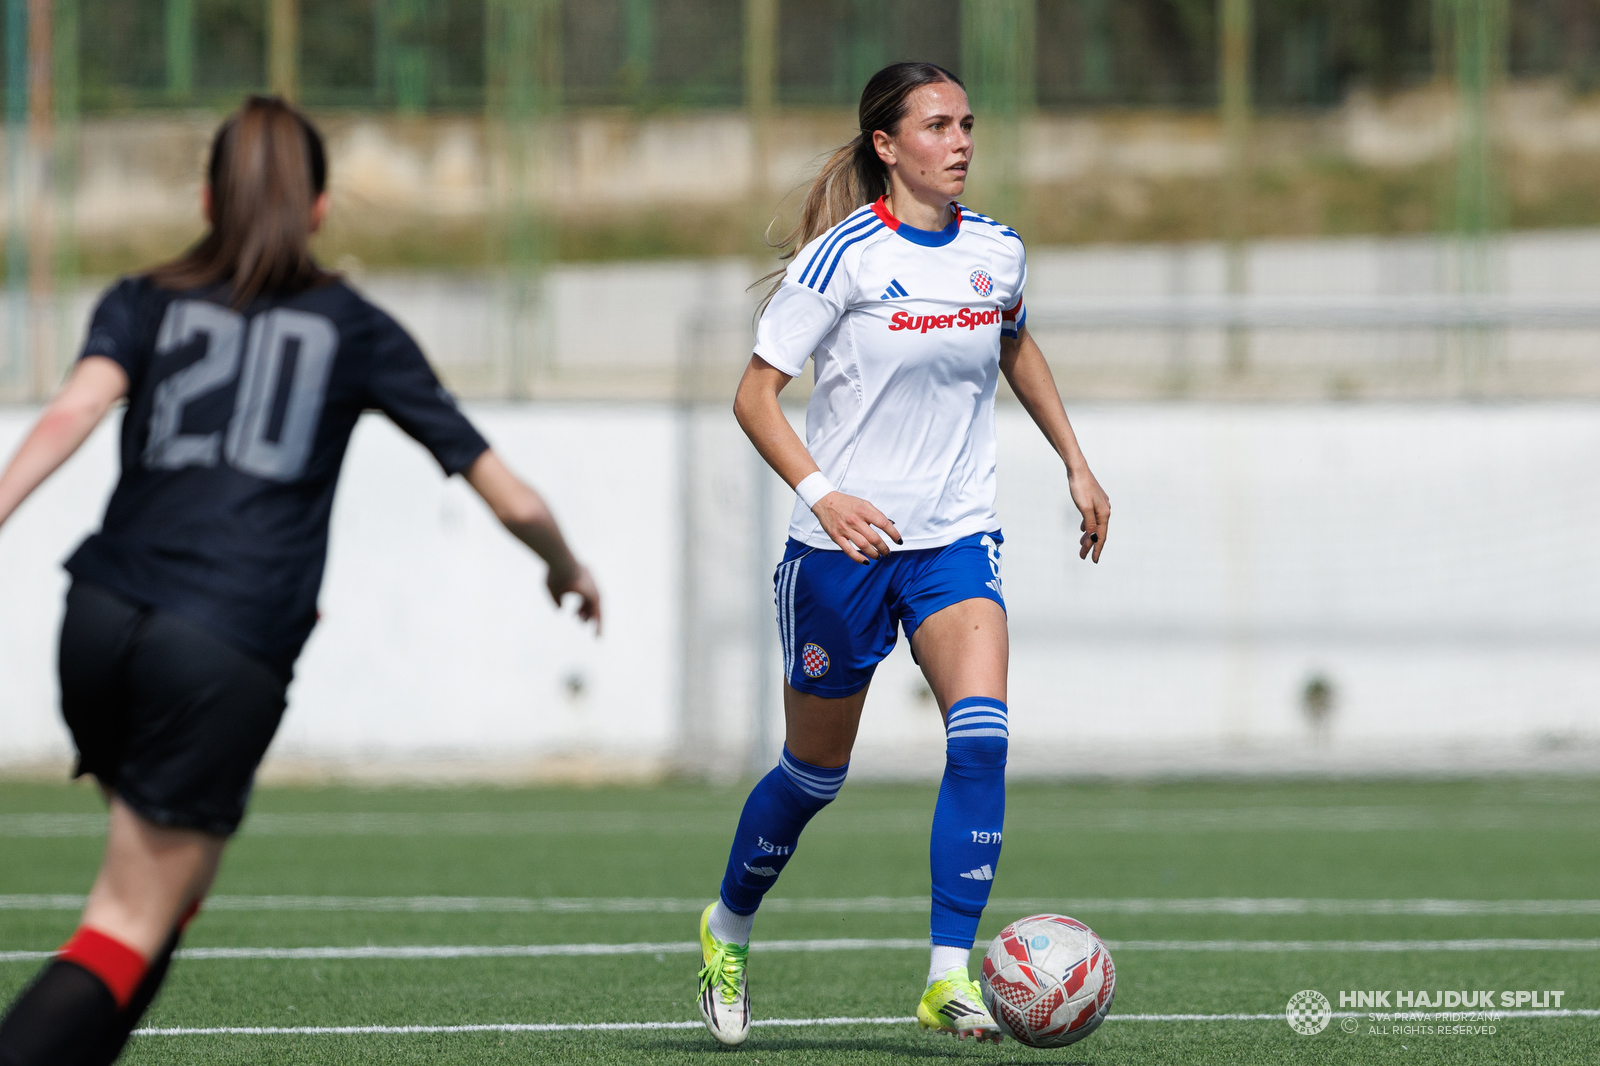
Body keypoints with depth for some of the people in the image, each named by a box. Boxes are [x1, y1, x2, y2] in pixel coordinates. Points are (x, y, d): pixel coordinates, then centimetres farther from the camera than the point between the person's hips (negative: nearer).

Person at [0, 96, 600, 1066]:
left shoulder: (145, 304, 16)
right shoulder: (356, 331, 14)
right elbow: (514, 501, 15)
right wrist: (569, 572, 35)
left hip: (103, 621, 4)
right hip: (228, 653, -3)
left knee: (168, 883, 25)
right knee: (133, 931, -2)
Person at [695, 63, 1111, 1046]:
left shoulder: (997, 253, 2)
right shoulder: (846, 255, -13)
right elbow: (757, 393, -11)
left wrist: (1075, 461, 22)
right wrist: (819, 491, -25)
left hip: (956, 540, 3)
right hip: (845, 547, -3)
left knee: (981, 735, -20)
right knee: (817, 771, 10)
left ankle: (950, 976, -18)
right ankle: (729, 927, 38)